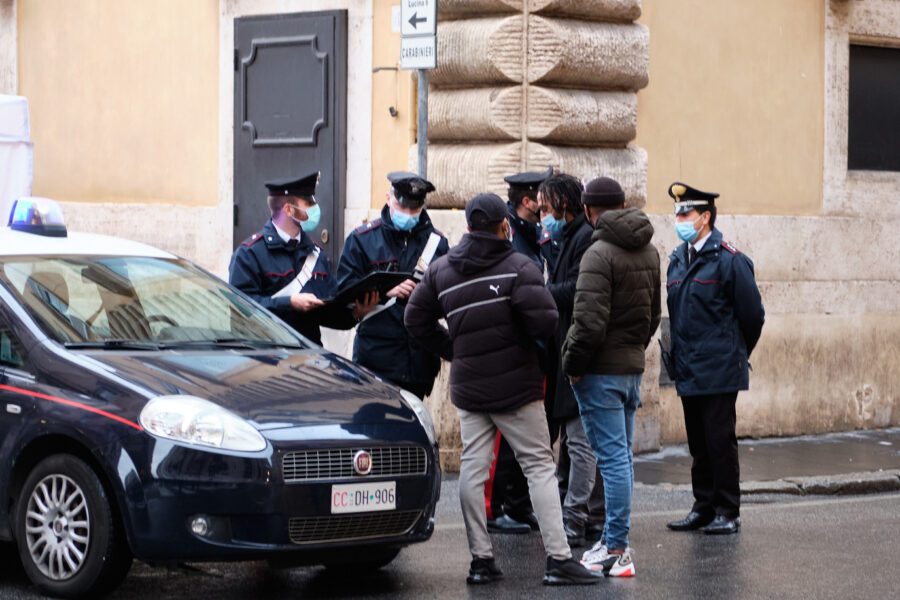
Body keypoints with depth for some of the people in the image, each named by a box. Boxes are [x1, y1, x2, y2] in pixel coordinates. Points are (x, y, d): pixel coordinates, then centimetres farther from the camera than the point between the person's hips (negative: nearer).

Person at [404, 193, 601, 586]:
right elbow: (544, 322, -20)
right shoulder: (518, 266, -10)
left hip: (467, 387, 4)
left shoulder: (441, 270, 5)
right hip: (516, 385, -4)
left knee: (472, 467, 7)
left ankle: (480, 558, 6)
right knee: (539, 466, 0)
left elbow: (416, 319, 9)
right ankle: (559, 559, -4)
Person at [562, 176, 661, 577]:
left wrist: (573, 364, -12)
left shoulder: (600, 254, -16)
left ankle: (616, 551, -6)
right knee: (621, 456, 14)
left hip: (602, 371, -8)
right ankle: (615, 541, 19)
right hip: (634, 366, 8)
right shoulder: (649, 251, 12)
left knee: (613, 457, -8)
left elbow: (590, 321, -23)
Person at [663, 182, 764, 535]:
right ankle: (704, 508, 19)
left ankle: (728, 513, 4)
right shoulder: (677, 260, 12)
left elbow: (752, 314, -5)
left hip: (719, 370, -7)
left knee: (719, 440, -4)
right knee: (698, 442, 11)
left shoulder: (729, 260, -10)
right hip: (687, 370, 7)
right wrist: (677, 352, 17)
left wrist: (736, 354, 6)